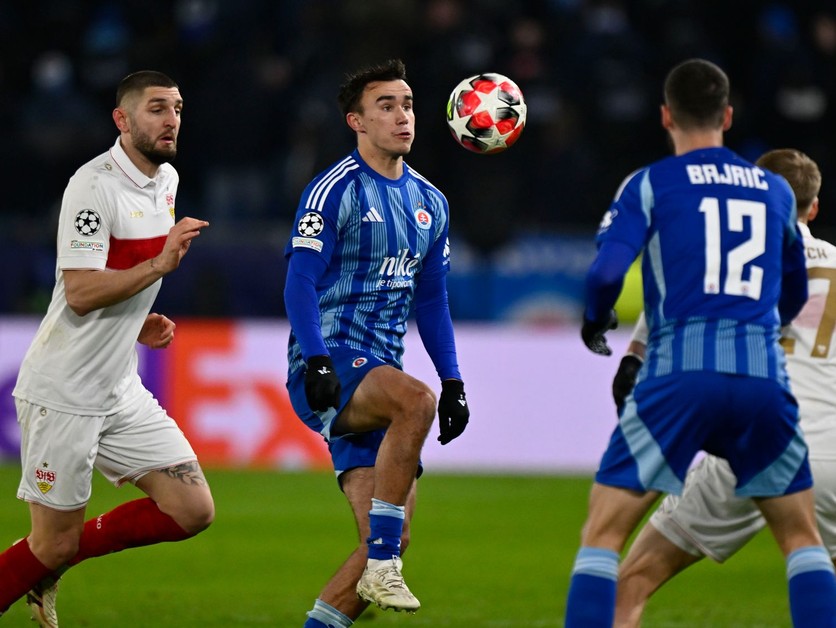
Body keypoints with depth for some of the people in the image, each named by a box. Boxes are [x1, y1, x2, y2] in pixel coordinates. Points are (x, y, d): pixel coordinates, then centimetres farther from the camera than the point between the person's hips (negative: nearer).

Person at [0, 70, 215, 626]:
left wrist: (139, 324, 10)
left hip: (121, 390, 8)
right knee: (54, 543, -5)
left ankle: (50, 565, 15)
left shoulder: (167, 179, 10)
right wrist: (162, 264, -28)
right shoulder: (94, 185, -18)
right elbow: (80, 292, -25)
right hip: (63, 393, -8)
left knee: (193, 510, 1)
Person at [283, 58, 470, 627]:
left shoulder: (430, 202, 17)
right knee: (415, 399, -37)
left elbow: (431, 300, 23)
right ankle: (382, 568, -32)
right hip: (329, 367, -7)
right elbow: (300, 283, -11)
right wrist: (316, 362, -23)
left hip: (380, 373, 7)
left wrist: (454, 382, 15)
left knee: (391, 542, -4)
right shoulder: (334, 190, -5)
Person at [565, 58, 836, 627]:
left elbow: (606, 272, -6)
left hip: (678, 373, -3)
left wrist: (595, 322, 16)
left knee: (603, 532, 3)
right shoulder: (776, 190, 18)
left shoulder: (650, 184, 6)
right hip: (763, 377, 3)